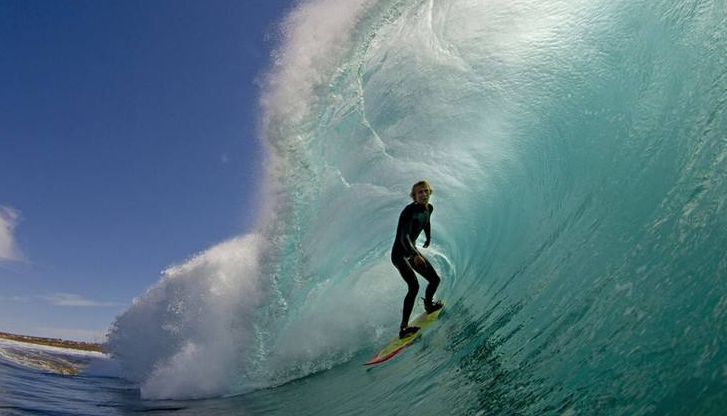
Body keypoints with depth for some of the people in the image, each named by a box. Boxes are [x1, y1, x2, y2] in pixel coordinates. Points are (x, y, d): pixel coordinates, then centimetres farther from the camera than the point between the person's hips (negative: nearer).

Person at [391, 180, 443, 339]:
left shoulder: (429, 208, 1)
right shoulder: (409, 210, -25)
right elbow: (404, 237, -36)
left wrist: (429, 239, 40)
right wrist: (415, 255, -50)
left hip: (413, 251, 8)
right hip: (400, 253, -8)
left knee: (435, 279, 11)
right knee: (414, 286, -24)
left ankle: (428, 305, 41)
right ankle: (404, 327, -20)